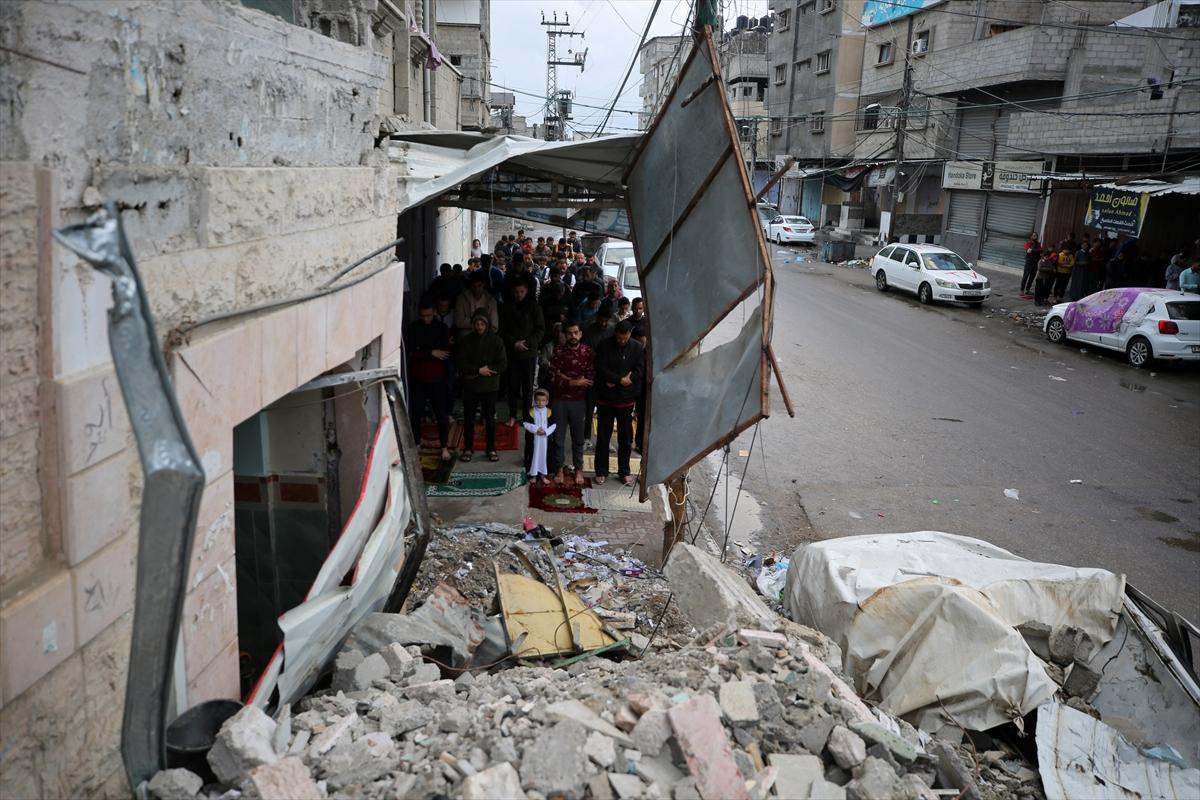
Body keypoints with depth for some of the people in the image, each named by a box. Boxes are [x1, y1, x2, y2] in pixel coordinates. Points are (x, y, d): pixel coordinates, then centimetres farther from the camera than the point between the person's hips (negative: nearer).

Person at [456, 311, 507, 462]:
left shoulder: (496, 341, -2)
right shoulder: (465, 341, -1)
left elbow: (503, 365, -7)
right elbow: (461, 365, -7)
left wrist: (487, 370, -16)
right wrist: (479, 370, -16)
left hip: (489, 387, -1)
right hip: (470, 386, 1)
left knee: (490, 418, 6)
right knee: (469, 418, 7)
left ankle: (491, 449, 18)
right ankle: (468, 448, 19)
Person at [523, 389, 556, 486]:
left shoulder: (550, 412, -3)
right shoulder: (530, 412, -7)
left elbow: (553, 425, -4)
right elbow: (527, 424, -10)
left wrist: (546, 431, -18)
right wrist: (536, 429, -21)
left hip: (545, 439, 2)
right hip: (533, 439, -1)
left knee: (544, 455, 10)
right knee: (533, 455, 6)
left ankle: (543, 475, 23)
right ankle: (532, 474, 19)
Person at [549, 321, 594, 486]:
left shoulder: (587, 352, -5)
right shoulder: (558, 352, -6)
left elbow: (590, 379, -9)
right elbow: (554, 378, -11)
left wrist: (566, 379, -14)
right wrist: (575, 382, -17)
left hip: (578, 400, 0)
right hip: (559, 400, 0)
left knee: (578, 437, 11)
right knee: (559, 437, 7)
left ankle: (578, 469, 24)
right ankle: (560, 469, 21)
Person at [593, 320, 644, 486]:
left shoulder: (637, 348, -3)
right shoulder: (604, 346, -7)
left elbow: (639, 372, -10)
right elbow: (601, 370, -14)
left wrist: (614, 381, -16)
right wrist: (621, 379, -20)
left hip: (626, 400, 1)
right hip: (605, 399, -1)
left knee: (626, 439, 9)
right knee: (603, 437, 7)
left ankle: (624, 472, 22)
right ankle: (601, 471, 19)